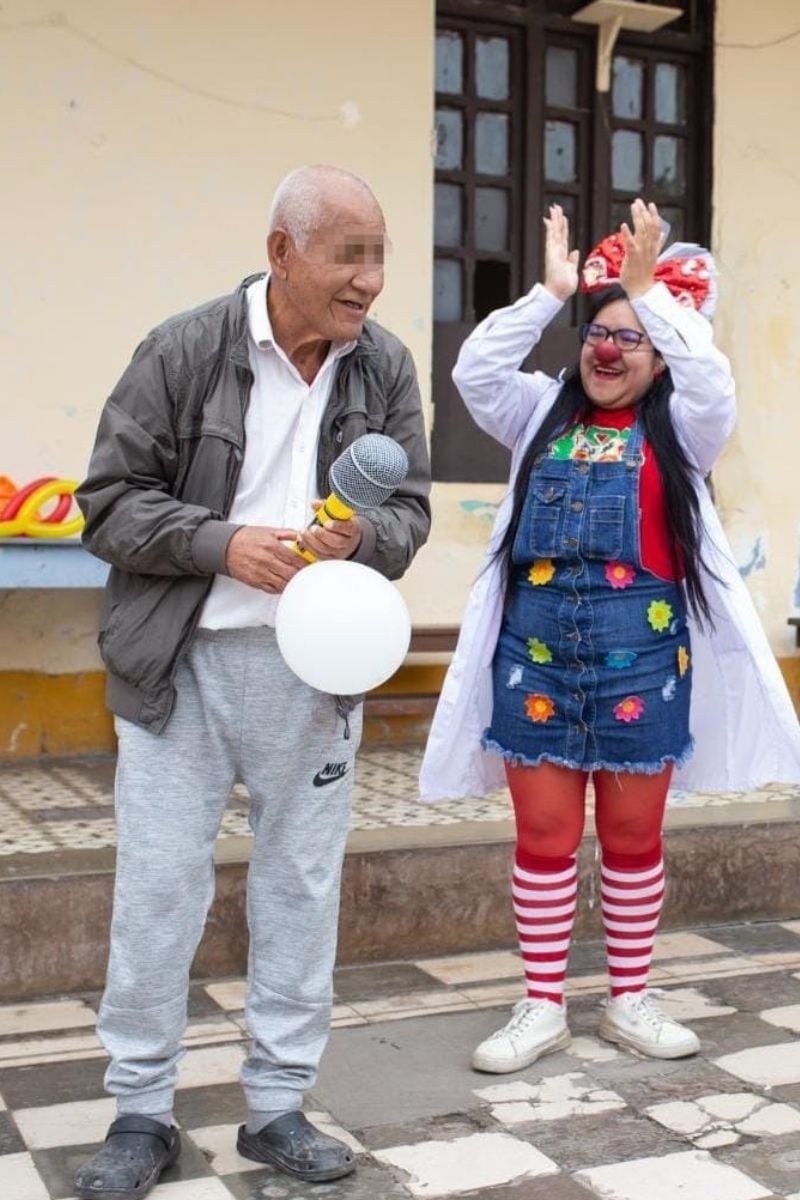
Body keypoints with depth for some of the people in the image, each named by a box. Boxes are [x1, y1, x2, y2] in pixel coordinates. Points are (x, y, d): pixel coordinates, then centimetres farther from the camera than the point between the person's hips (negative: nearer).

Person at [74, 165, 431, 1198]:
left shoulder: (385, 368, 3)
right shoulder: (183, 351, -6)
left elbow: (411, 510, 6)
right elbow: (111, 499, -6)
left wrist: (362, 536, -16)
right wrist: (223, 543, -20)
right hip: (180, 661, -3)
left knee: (302, 886, 10)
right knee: (158, 888, 3)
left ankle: (277, 1105, 26)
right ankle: (141, 1112, 21)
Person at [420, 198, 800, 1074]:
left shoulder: (678, 429, 5)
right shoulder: (543, 414, 10)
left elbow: (712, 381, -15)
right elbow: (476, 371, -3)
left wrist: (647, 288, -16)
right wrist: (553, 292, -8)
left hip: (641, 648, -1)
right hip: (536, 644, 1)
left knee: (633, 838, 10)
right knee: (544, 836, 7)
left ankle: (629, 1001, 25)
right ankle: (543, 1006, 19)